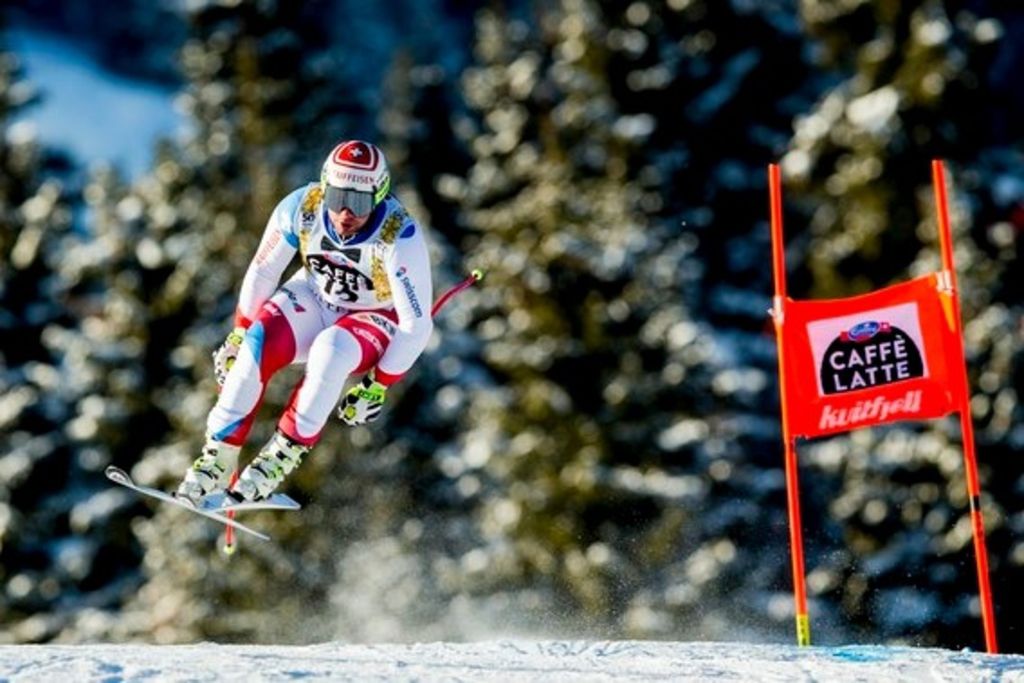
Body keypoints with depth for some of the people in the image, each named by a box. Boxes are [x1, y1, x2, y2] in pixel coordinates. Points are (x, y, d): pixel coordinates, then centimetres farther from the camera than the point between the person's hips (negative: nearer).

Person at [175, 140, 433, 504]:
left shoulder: (401, 238, -32)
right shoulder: (301, 208, -22)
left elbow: (416, 325, -23)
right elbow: (262, 272, -5)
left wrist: (378, 387, -20)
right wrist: (239, 333, 2)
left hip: (376, 320, -3)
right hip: (314, 297, 3)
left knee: (332, 349, -36)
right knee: (257, 344, -25)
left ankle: (282, 456, -23)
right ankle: (218, 457, -14)